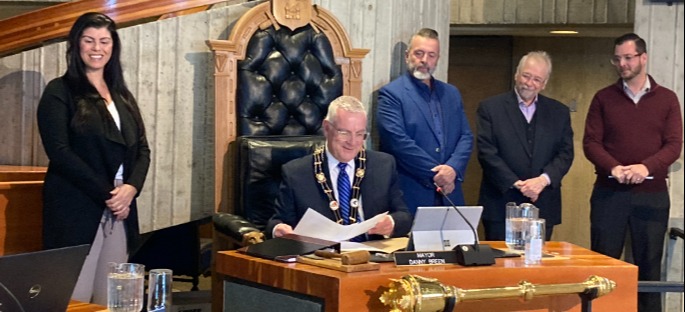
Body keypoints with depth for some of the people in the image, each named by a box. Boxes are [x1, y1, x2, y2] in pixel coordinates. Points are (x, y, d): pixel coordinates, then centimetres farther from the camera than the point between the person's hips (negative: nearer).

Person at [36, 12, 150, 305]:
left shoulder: (122, 95, 17)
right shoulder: (59, 92, -1)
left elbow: (142, 149, 13)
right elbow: (59, 151, -11)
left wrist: (131, 188, -8)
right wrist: (105, 194, -15)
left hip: (120, 208, 6)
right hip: (76, 208, -6)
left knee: (111, 297, 5)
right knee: (75, 296, -8)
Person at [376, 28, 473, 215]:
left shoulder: (451, 94, 17)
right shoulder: (391, 94, -2)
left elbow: (466, 137, 11)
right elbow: (398, 141, -12)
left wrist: (452, 168, -9)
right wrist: (435, 174, -12)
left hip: (449, 196, 5)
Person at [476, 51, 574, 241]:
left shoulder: (559, 112, 12)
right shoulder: (490, 108, 2)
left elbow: (565, 153, 6)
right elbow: (486, 152, -5)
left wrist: (543, 179, -12)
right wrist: (516, 183, -14)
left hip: (543, 206, 3)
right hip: (501, 206, -2)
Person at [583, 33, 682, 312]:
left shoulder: (666, 99, 6)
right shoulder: (603, 98, 7)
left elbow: (674, 145, -1)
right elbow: (591, 142, 1)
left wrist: (646, 167, -19)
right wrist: (613, 168, -18)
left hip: (652, 194, 0)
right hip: (609, 192, 0)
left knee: (649, 264, 3)